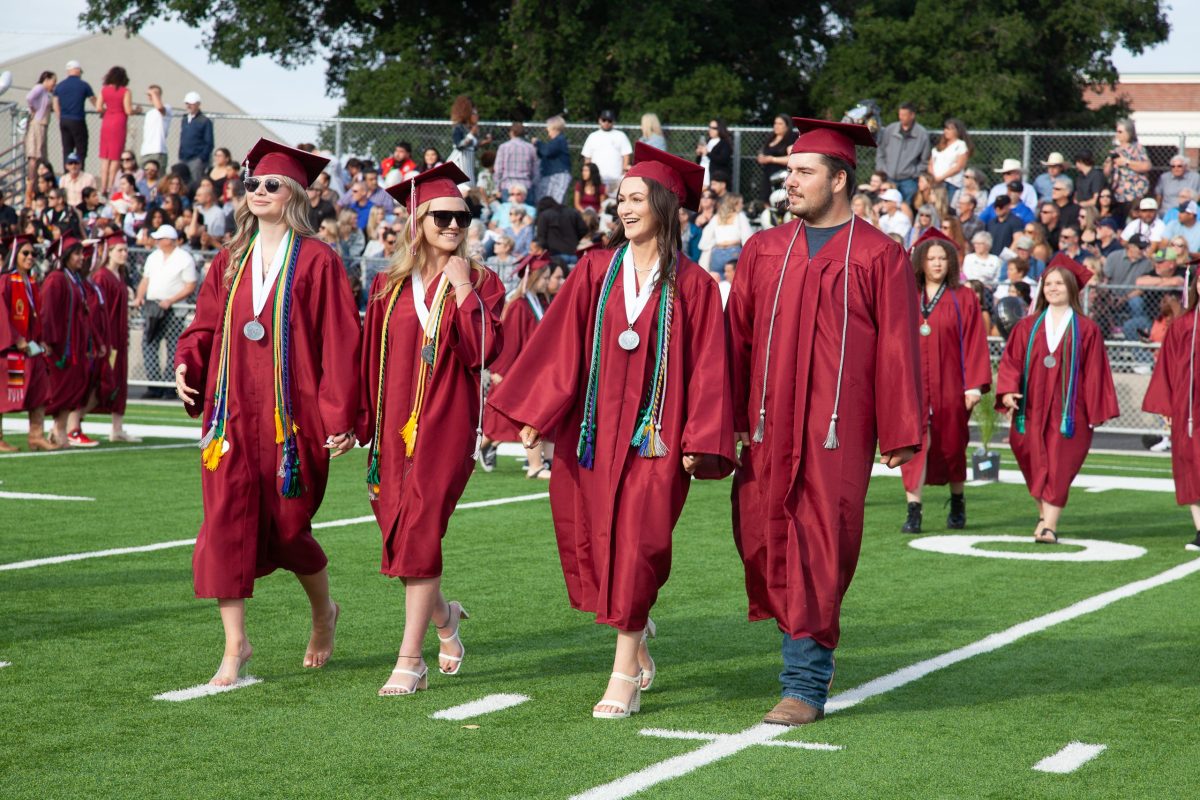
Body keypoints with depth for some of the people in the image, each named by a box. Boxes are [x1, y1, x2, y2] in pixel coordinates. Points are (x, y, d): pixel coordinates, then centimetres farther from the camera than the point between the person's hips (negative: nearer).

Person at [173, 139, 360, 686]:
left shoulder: (316, 261, -4)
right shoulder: (231, 260, 11)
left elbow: (339, 342, -7)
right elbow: (207, 325, 14)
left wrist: (341, 416, -11)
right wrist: (188, 363, -7)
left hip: (291, 415, -4)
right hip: (233, 412, 4)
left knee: (287, 528, 6)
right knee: (226, 522, -5)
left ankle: (324, 613, 35)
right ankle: (235, 644, 1)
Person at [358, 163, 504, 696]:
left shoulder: (480, 283, 1)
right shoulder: (389, 286, 9)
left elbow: (483, 352, -13)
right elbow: (371, 358, 13)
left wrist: (463, 288, -14)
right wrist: (362, 423, 8)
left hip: (446, 422, -4)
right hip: (395, 425, 4)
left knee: (419, 533, -12)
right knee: (399, 534, 8)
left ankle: (410, 659, -8)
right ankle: (443, 616, 37)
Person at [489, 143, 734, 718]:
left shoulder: (691, 285, -3)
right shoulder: (596, 270, 5)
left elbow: (707, 367, -4)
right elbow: (561, 343, 3)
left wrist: (697, 441, -10)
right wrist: (536, 412, -2)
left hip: (653, 433, -3)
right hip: (593, 428, 4)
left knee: (635, 546, -6)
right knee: (592, 540, 9)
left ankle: (625, 676, 1)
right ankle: (637, 641, 32)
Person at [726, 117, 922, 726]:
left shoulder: (880, 257, -1)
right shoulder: (763, 250, 10)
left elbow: (897, 350, -3)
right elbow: (737, 335, 10)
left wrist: (899, 435, -6)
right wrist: (730, 418, 3)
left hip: (837, 430, -4)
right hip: (769, 426, 4)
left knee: (820, 553, -3)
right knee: (765, 542, 7)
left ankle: (806, 685, 3)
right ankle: (807, 647, 30)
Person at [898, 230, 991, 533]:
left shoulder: (963, 298, 1)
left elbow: (974, 343, -3)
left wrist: (974, 384, -11)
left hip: (950, 385, -1)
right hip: (913, 383, 1)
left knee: (952, 445, 11)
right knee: (914, 445, -8)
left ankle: (957, 505, 29)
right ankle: (913, 511, -10)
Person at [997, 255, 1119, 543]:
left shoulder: (1086, 330, 2)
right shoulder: (1028, 326, 9)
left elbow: (1094, 372, 1)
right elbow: (1011, 360, 4)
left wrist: (1096, 412, -1)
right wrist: (1008, 390, -13)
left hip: (1067, 409, -3)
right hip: (1032, 408, 3)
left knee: (1058, 467, -7)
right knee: (1036, 466, 6)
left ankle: (1049, 525, -9)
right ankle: (1044, 515, 25)